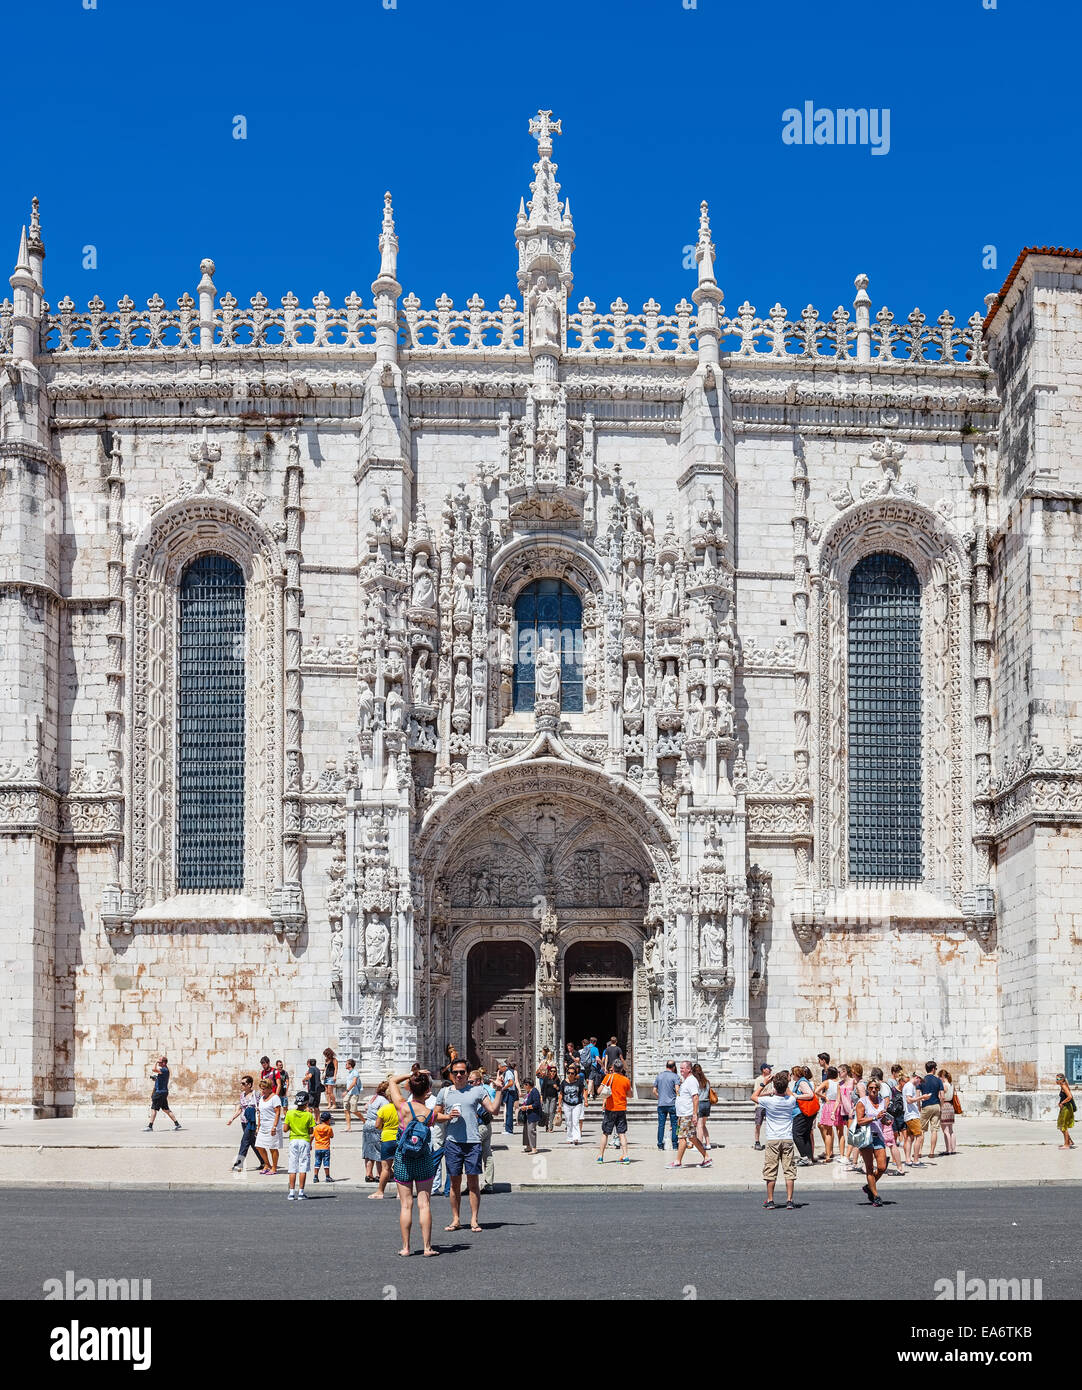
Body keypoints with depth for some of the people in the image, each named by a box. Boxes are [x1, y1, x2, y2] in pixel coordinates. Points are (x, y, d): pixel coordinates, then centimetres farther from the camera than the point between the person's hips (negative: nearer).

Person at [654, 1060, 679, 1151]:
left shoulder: (658, 1076, 8)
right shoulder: (675, 1077, -4)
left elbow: (654, 1091, 9)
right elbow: (677, 1090, -13)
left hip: (661, 1104, 3)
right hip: (672, 1104, -3)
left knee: (661, 1125, 4)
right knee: (674, 1125, 4)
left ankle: (660, 1145, 2)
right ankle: (675, 1145, 3)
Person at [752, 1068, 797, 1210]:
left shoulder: (768, 1101, -10)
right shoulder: (790, 1100, -3)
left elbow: (754, 1096, 10)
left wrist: (764, 1083, 10)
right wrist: (785, 1082, 20)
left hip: (772, 1140, -2)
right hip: (788, 1139, 2)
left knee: (770, 1171, 4)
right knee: (789, 1171, 3)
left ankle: (770, 1201, 7)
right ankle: (789, 1201, -1)